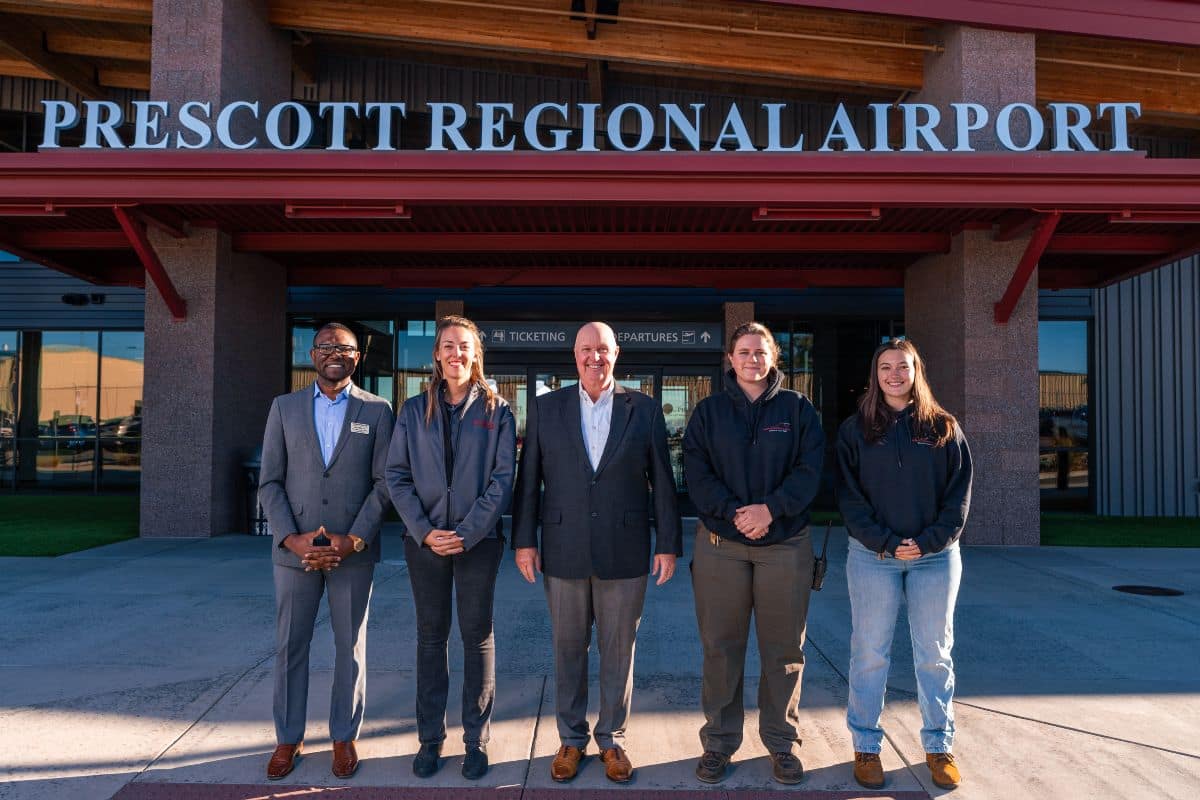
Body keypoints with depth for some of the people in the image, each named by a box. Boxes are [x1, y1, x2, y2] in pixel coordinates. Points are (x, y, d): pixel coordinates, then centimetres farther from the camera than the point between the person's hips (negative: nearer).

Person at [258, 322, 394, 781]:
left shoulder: (377, 411, 1)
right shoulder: (284, 408, 6)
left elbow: (384, 483, -2)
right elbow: (269, 482, 2)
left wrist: (354, 540, -12)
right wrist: (292, 538, -9)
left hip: (353, 551, -1)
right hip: (294, 549, 1)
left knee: (350, 648, 9)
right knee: (290, 647, 9)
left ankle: (344, 737, 24)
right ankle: (288, 738, 25)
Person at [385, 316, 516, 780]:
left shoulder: (496, 411, 0)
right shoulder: (414, 410, 5)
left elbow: (503, 478, -5)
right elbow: (397, 475, 1)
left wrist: (467, 533, -13)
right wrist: (425, 531, -10)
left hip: (478, 541, -1)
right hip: (425, 540, 2)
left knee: (478, 636, 6)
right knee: (430, 637, 10)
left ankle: (477, 741, 18)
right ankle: (430, 738, 22)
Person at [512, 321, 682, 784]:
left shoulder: (644, 410, 1)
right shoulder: (546, 408, 3)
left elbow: (662, 481, 2)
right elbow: (528, 479, 3)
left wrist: (668, 544, -1)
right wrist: (524, 540, -1)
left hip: (624, 554, 0)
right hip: (564, 552, 1)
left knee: (619, 651, 11)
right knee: (568, 650, 13)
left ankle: (612, 738, 30)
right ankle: (571, 738, 30)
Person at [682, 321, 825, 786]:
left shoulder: (797, 409, 6)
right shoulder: (709, 411, 6)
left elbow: (809, 469, -3)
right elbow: (696, 472, -2)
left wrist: (770, 508, -16)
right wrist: (734, 512, -16)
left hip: (786, 543, 0)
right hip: (720, 544, 0)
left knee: (783, 647, 8)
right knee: (720, 646, 6)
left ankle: (782, 741, 24)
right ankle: (719, 742, 20)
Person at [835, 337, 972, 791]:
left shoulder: (944, 428, 6)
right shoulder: (855, 430, 3)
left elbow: (959, 494, 2)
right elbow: (849, 497, -3)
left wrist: (930, 541, -11)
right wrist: (887, 543, -13)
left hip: (936, 557, 1)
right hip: (872, 557, -1)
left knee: (935, 653, 9)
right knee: (870, 654, 4)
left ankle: (938, 746, 23)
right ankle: (865, 746, 16)